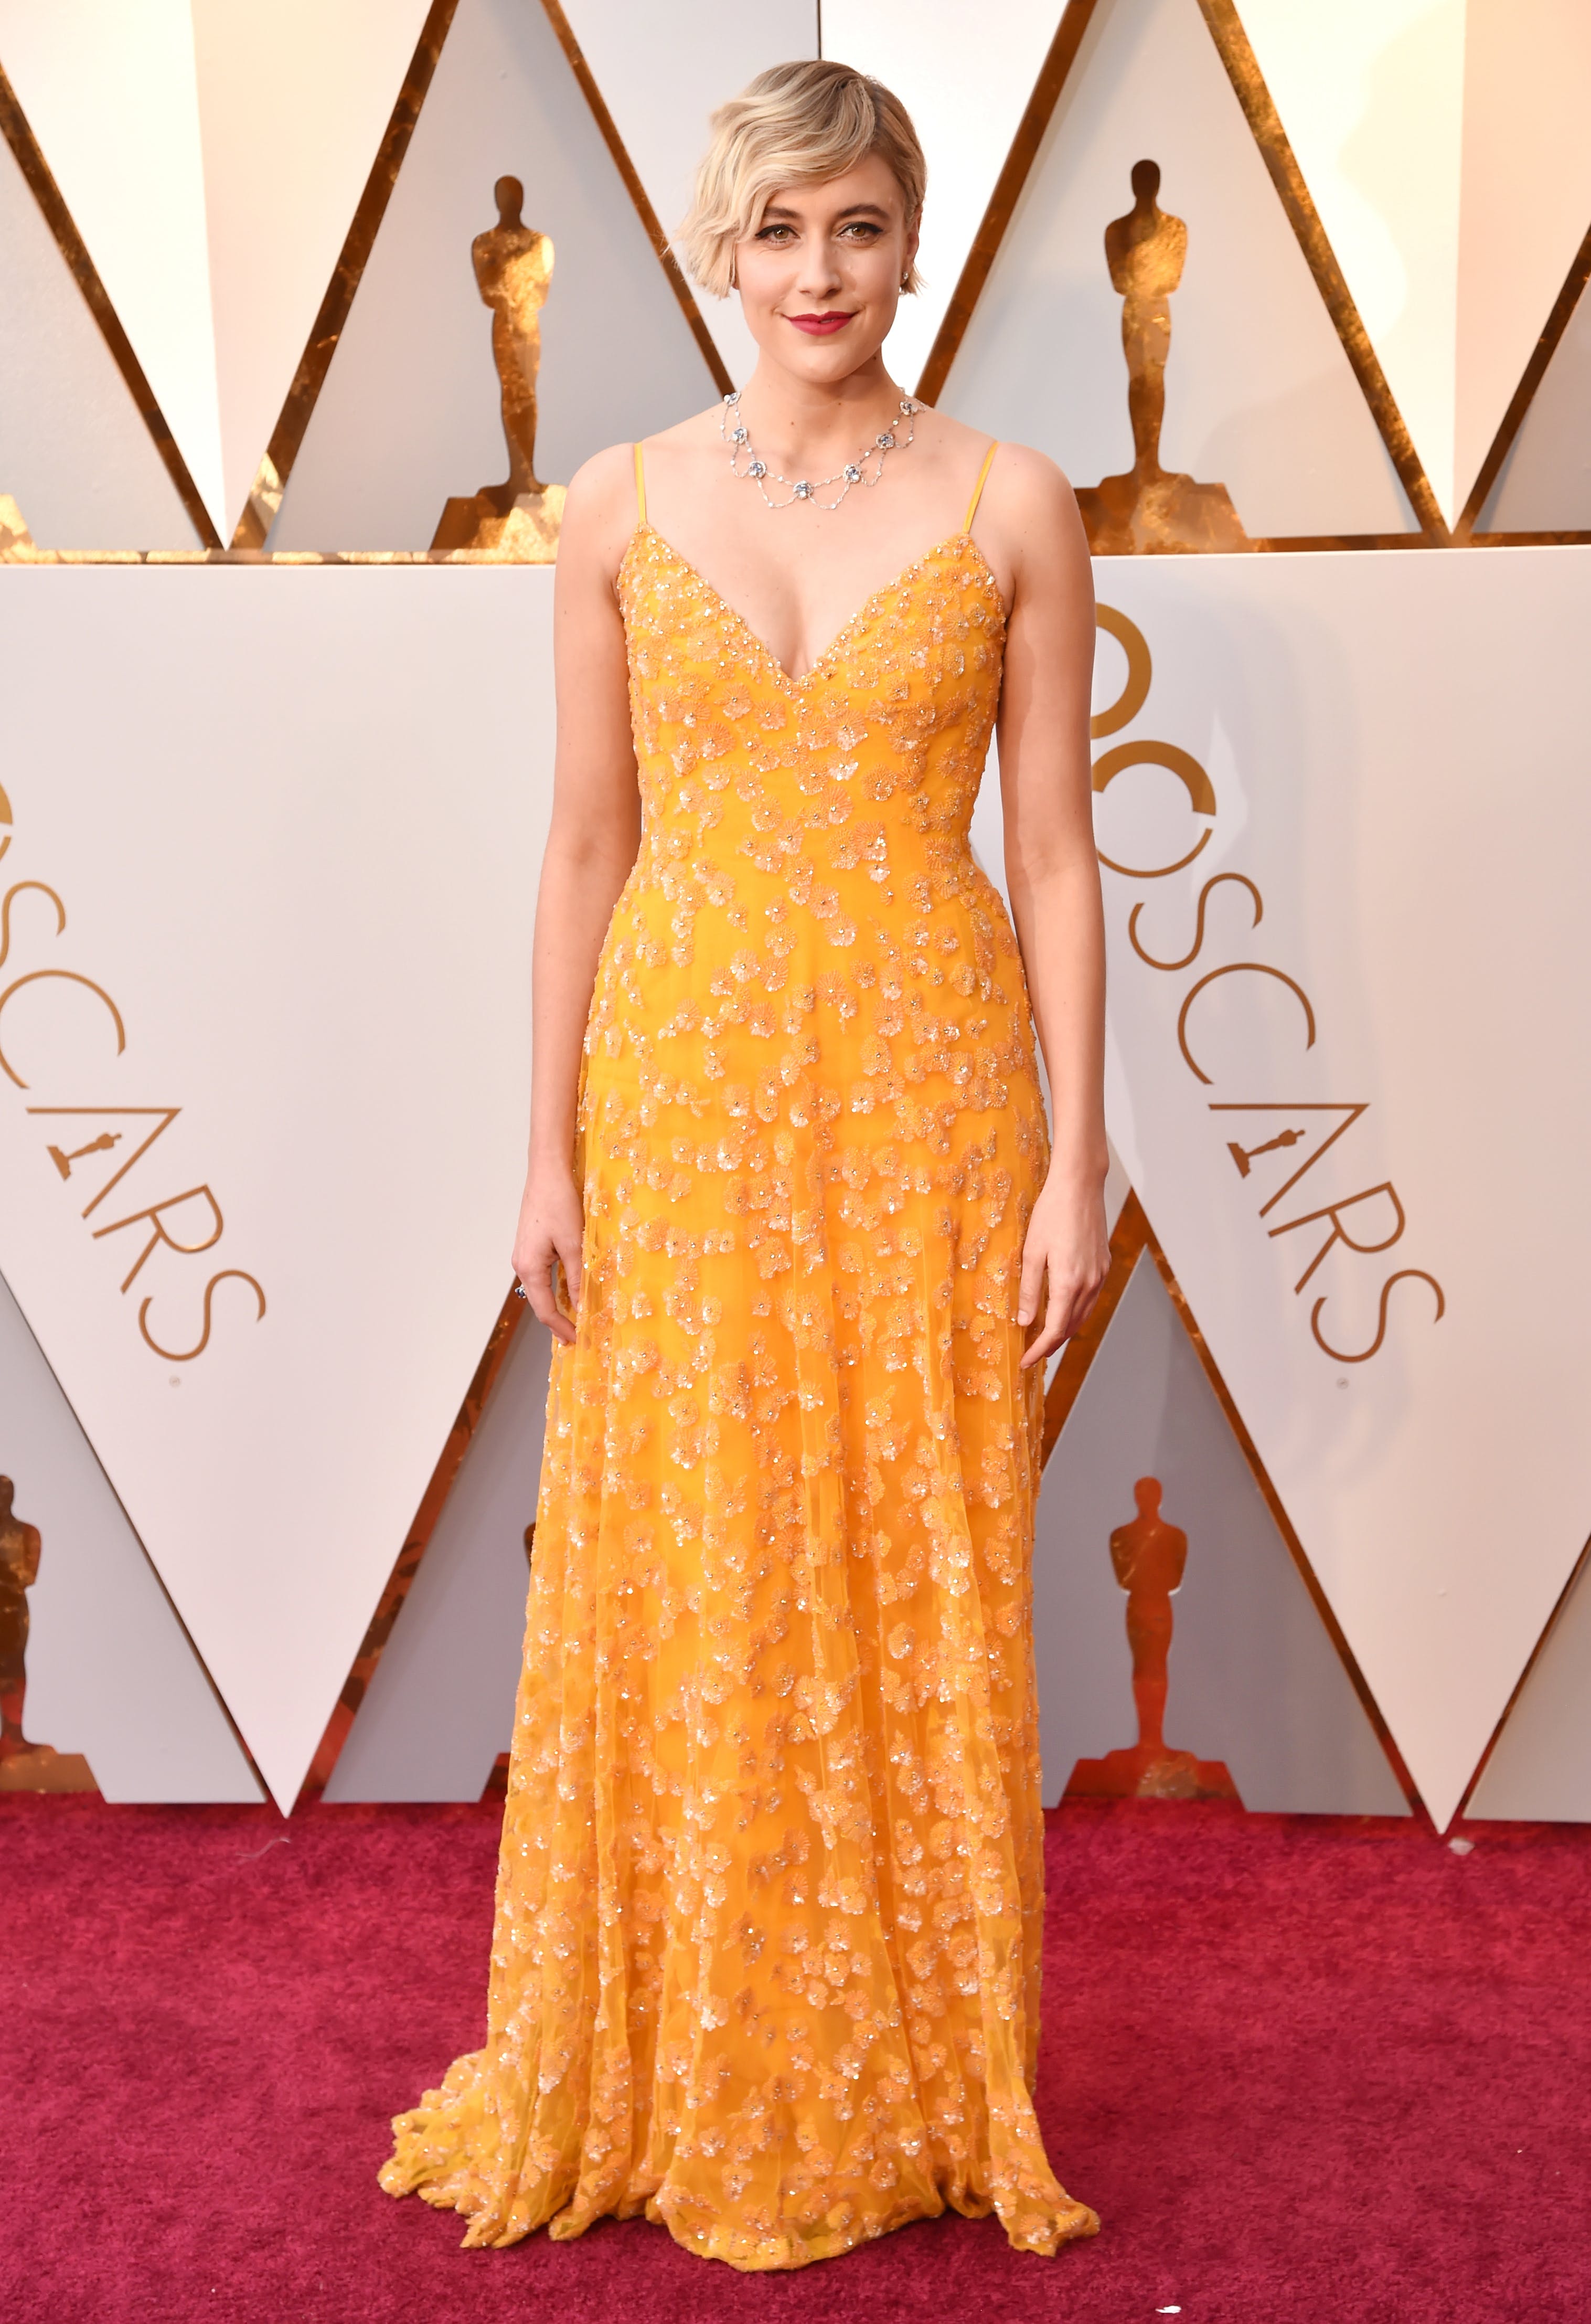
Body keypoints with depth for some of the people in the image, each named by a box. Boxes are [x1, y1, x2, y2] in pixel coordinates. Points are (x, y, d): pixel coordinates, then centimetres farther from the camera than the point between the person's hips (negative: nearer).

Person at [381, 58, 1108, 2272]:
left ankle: (909, 2089, 29)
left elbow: (1052, 849, 0)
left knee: (919, 1587, 7)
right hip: (685, 1079, 1)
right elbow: (588, 844, 5)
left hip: (922, 1086, -1)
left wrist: (1078, 1157, -5)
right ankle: (679, 2083, 29)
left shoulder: (1011, 506, 2)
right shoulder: (624, 506, 6)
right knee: (679, 1586, 8)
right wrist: (550, 1148, 2)